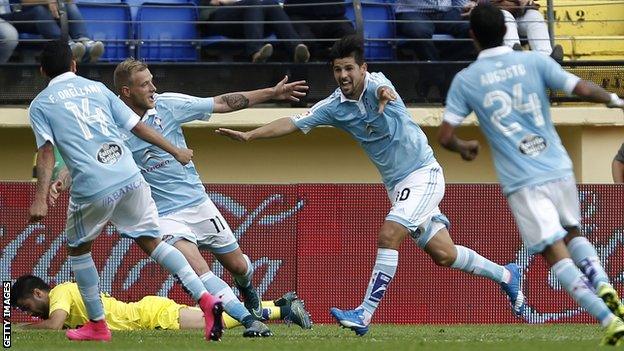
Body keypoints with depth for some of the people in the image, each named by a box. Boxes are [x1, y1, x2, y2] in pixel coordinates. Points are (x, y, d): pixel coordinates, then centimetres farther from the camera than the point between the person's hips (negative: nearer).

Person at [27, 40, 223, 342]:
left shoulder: (40, 105, 9)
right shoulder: (97, 88, 19)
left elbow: (46, 151, -5)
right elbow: (137, 126, 17)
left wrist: (40, 198, -12)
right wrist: (176, 152, 26)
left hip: (92, 189, -3)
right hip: (130, 178, 3)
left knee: (78, 248, 21)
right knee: (151, 241, 13)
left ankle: (97, 325, 24)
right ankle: (206, 299, -5)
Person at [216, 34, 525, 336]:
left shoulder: (375, 83, -17)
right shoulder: (334, 107, -1)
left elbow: (382, 88, -41)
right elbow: (293, 123, -5)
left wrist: (384, 94, -67)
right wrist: (248, 135, -16)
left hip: (423, 173, -7)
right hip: (396, 184, 7)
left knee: (388, 236, -22)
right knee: (443, 254, 10)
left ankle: (364, 314, -18)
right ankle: (506, 276, 32)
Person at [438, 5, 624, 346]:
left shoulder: (465, 81, 0)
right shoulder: (535, 62, 1)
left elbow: (445, 137, 0)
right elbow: (584, 90, -5)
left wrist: (463, 147, 23)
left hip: (522, 181, -3)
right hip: (559, 169, 3)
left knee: (555, 254, -2)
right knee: (572, 233, 25)